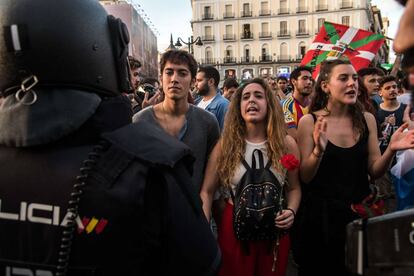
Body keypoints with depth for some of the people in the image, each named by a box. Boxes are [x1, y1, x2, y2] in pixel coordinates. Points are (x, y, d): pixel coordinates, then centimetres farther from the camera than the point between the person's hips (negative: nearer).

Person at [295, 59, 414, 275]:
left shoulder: (367, 119, 0)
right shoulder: (309, 122, -10)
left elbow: (374, 172, 2)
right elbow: (305, 177, -10)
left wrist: (391, 150, -16)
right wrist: (319, 150, -28)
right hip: (321, 216, -3)